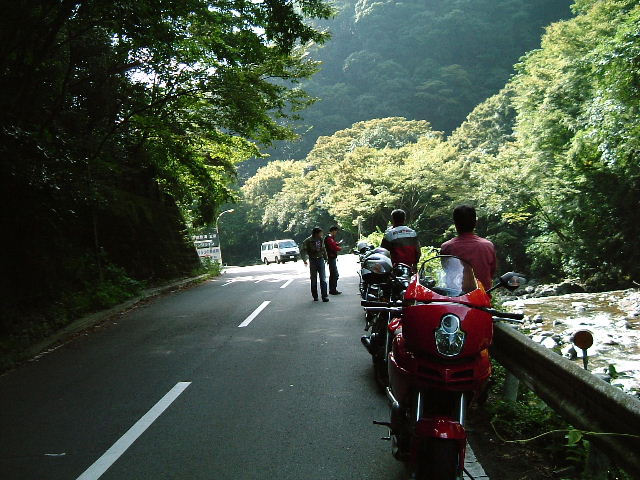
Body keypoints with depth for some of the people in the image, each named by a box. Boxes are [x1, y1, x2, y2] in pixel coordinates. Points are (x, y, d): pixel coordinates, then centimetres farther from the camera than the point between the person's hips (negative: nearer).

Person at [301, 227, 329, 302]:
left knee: (323, 279, -5)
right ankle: (315, 296, 15)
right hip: (313, 261, -3)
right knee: (313, 279, 5)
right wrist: (304, 260, -25)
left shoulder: (321, 239, 6)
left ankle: (324, 296, -5)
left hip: (321, 260, 3)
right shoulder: (308, 241, -9)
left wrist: (325, 258, 23)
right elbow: (302, 250, -13)